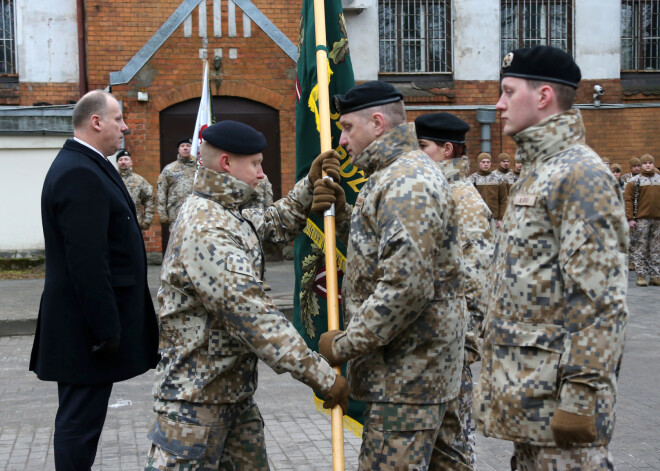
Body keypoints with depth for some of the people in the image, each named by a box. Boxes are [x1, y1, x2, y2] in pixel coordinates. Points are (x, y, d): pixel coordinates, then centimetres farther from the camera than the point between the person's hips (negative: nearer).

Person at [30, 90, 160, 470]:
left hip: (90, 323, 10)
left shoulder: (85, 166, 15)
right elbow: (87, 262, -24)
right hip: (87, 325, -10)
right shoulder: (80, 175, -19)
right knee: (80, 423, -1)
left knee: (80, 418, 17)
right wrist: (106, 330, -21)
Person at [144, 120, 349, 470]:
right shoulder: (204, 229, -24)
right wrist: (321, 376, -28)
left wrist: (310, 184, 8)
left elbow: (276, 223, 27)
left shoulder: (231, 215, 9)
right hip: (196, 398, -10)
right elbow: (252, 314, -29)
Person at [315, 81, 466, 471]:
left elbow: (406, 286, -26)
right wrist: (341, 212, 7)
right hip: (403, 369, 11)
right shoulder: (398, 173, 18)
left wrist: (344, 346, -18)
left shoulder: (407, 183, -18)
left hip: (407, 375, -11)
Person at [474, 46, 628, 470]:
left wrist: (583, 396, -23)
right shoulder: (537, 173, 17)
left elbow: (600, 300, -21)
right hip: (526, 390, 10)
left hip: (554, 396, -10)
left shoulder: (581, 174, -15)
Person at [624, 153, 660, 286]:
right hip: (642, 219, -4)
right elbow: (629, 199, -3)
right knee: (641, 248, -3)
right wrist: (630, 218, -11)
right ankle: (641, 275, 1)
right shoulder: (635, 181, 1)